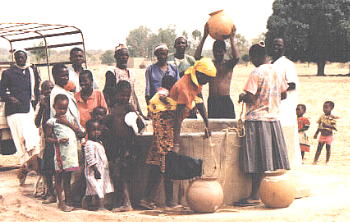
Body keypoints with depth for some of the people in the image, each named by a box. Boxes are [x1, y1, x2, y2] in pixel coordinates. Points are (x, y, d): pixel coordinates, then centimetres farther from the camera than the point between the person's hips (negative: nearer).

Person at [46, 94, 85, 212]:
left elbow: (81, 134, 4)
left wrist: (68, 123, -5)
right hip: (60, 153, -4)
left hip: (72, 152, 4)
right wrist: (58, 141, -18)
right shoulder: (52, 121, -3)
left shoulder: (70, 118, 9)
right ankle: (61, 202, 10)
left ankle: (68, 201, 17)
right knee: (59, 177, 3)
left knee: (67, 178, 11)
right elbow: (48, 138, -1)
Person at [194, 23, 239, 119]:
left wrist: (232, 38, -20)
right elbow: (197, 56, -9)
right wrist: (204, 37, -15)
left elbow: (236, 58, -16)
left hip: (226, 101, -1)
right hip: (212, 101, 1)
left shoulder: (228, 64, 6)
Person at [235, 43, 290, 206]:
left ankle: (254, 196, -2)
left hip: (257, 119, -7)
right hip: (273, 119, 7)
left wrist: (242, 97, 2)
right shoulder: (277, 72, 8)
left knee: (257, 161, -4)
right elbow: (283, 94, 16)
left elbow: (250, 98, -18)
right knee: (271, 158, 12)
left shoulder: (257, 73, -14)